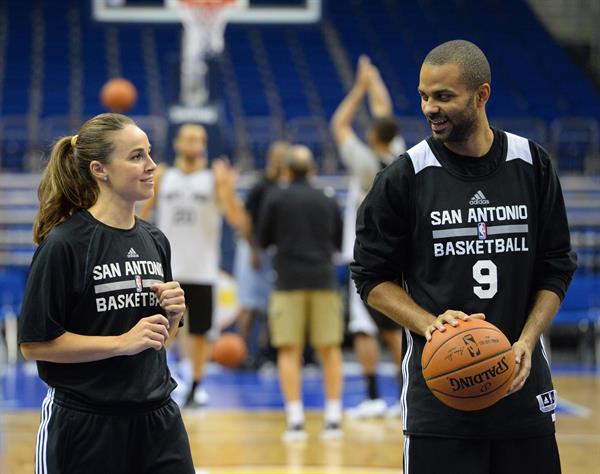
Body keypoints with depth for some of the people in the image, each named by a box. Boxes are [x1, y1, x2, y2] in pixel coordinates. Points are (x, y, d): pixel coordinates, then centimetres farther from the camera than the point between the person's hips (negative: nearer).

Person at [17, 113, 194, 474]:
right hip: (85, 426, -6)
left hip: (158, 418, 6)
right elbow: (34, 344, -14)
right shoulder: (64, 244, -12)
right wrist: (122, 342, -19)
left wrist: (173, 313, -2)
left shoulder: (155, 241, 9)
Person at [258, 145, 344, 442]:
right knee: (330, 350, 8)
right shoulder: (328, 201, 9)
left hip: (289, 282, -2)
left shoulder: (275, 199, 1)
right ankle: (333, 418, 5)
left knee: (289, 351, 0)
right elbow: (339, 242, 17)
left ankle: (295, 420, -8)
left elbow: (263, 240, 6)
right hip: (324, 280, 2)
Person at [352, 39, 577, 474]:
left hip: (522, 388, 2)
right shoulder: (405, 178, -3)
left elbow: (556, 270, 8)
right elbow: (372, 278, 1)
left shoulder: (532, 166, 3)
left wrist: (527, 341, -7)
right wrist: (429, 324, -16)